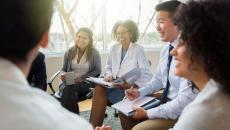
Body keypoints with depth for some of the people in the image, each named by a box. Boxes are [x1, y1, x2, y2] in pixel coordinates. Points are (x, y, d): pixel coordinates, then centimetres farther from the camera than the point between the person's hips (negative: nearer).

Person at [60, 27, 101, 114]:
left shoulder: (94, 53, 3)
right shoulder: (69, 52, 12)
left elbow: (97, 71, 1)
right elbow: (64, 69, 18)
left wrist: (82, 78, -12)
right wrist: (63, 74, -7)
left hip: (86, 82, -2)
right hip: (69, 83, 3)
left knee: (68, 90, -33)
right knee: (70, 94, -34)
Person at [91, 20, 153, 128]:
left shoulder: (138, 49, -6)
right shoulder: (114, 48, 11)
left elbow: (147, 75, -10)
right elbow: (108, 67, 21)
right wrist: (109, 75, -1)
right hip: (115, 84, 5)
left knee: (100, 93, -26)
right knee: (98, 88, -26)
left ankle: (96, 126, -9)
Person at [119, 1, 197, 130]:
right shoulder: (166, 50, 2)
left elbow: (185, 101, -28)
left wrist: (148, 113, -20)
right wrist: (139, 92, 0)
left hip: (182, 113, -8)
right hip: (165, 101, 9)